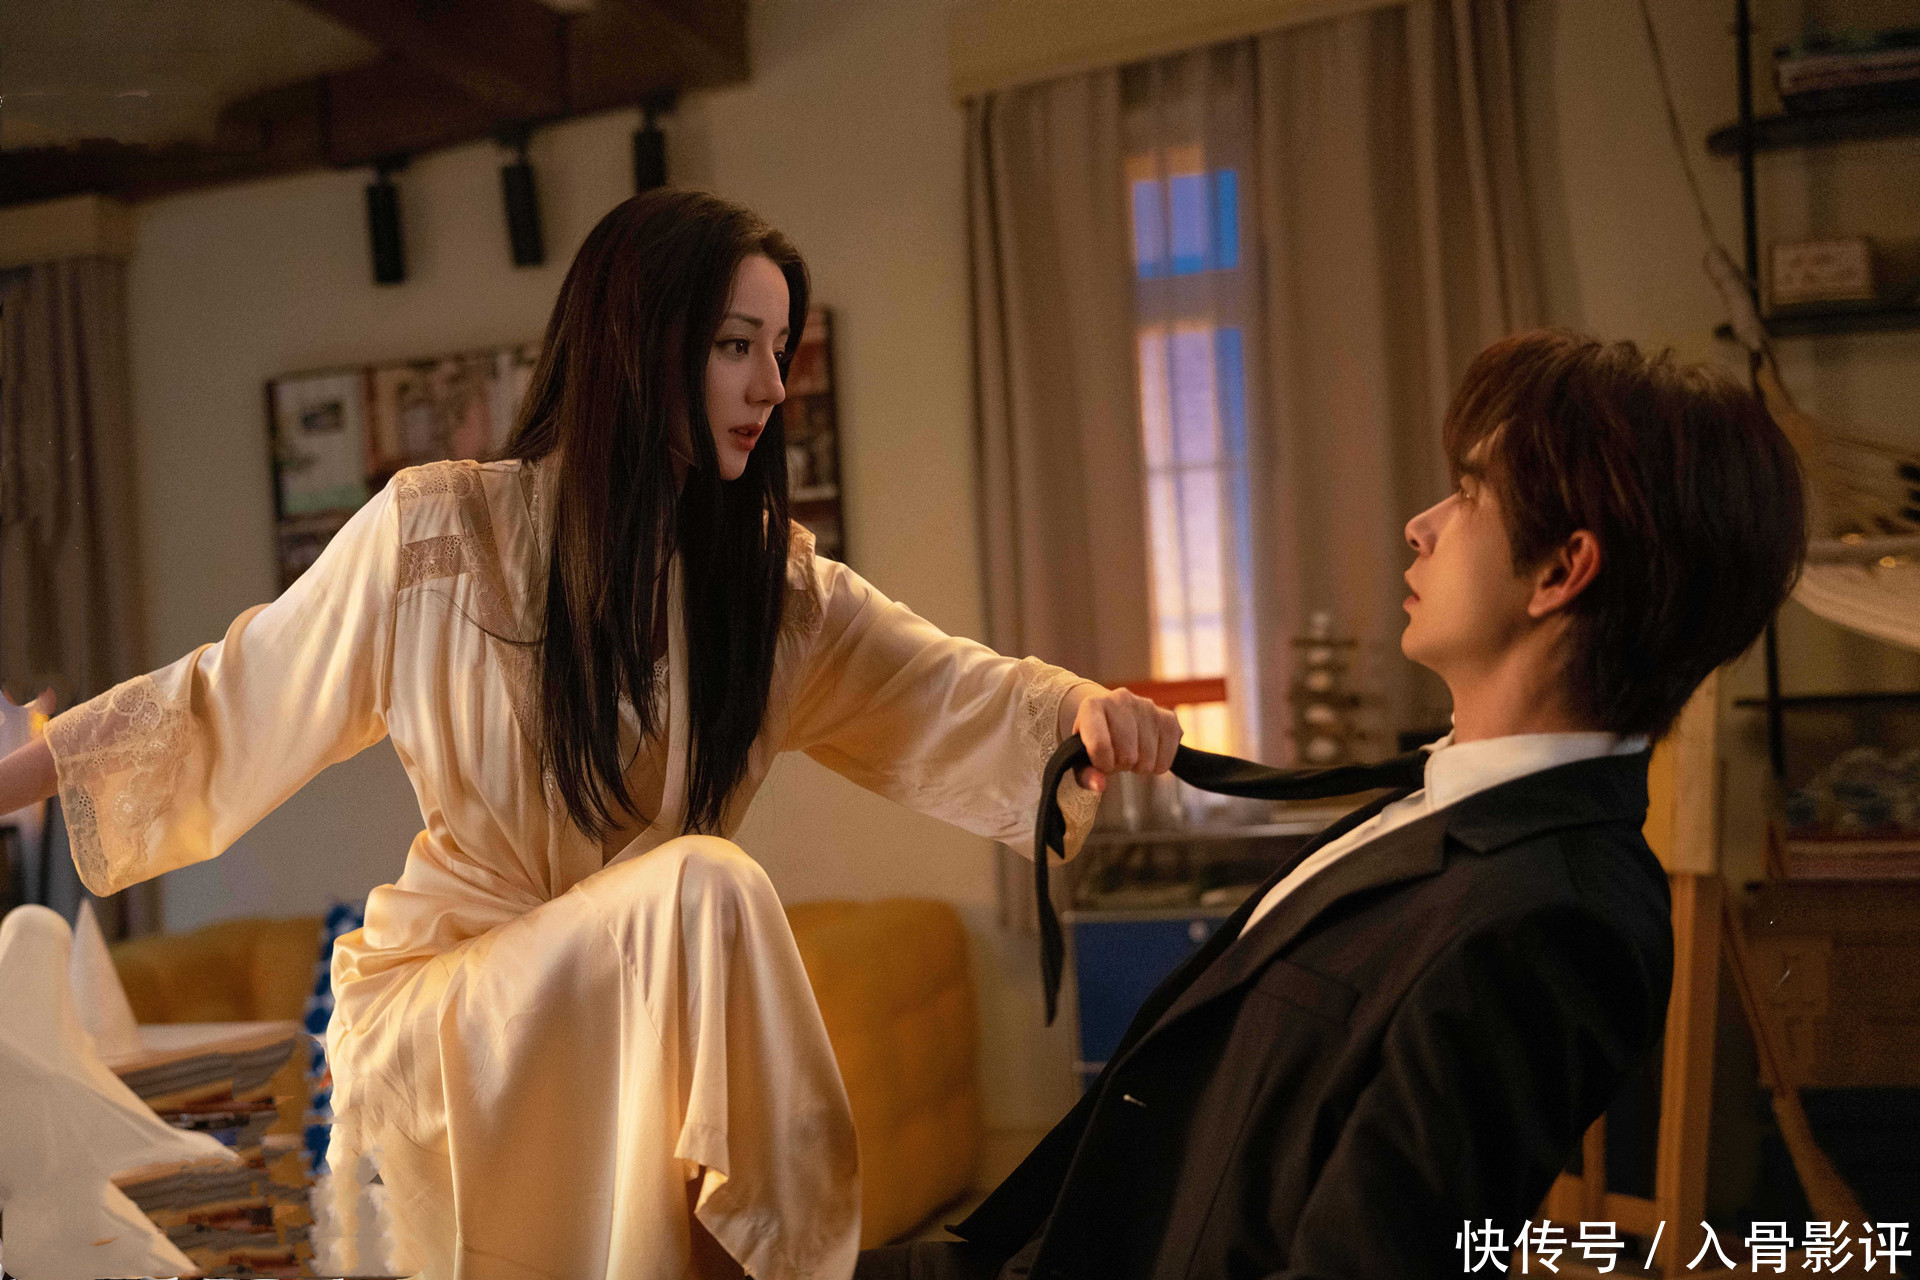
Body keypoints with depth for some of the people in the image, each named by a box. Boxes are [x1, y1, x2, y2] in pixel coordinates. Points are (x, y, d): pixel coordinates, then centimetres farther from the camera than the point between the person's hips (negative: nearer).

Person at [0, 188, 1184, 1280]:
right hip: (442, 1009, -4)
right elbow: (226, 703, 1)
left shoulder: (774, 583, 4)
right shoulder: (436, 531, -8)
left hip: (645, 1024, 4)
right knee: (707, 883, -29)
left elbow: (952, 695, -5)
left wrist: (1083, 708, -25)